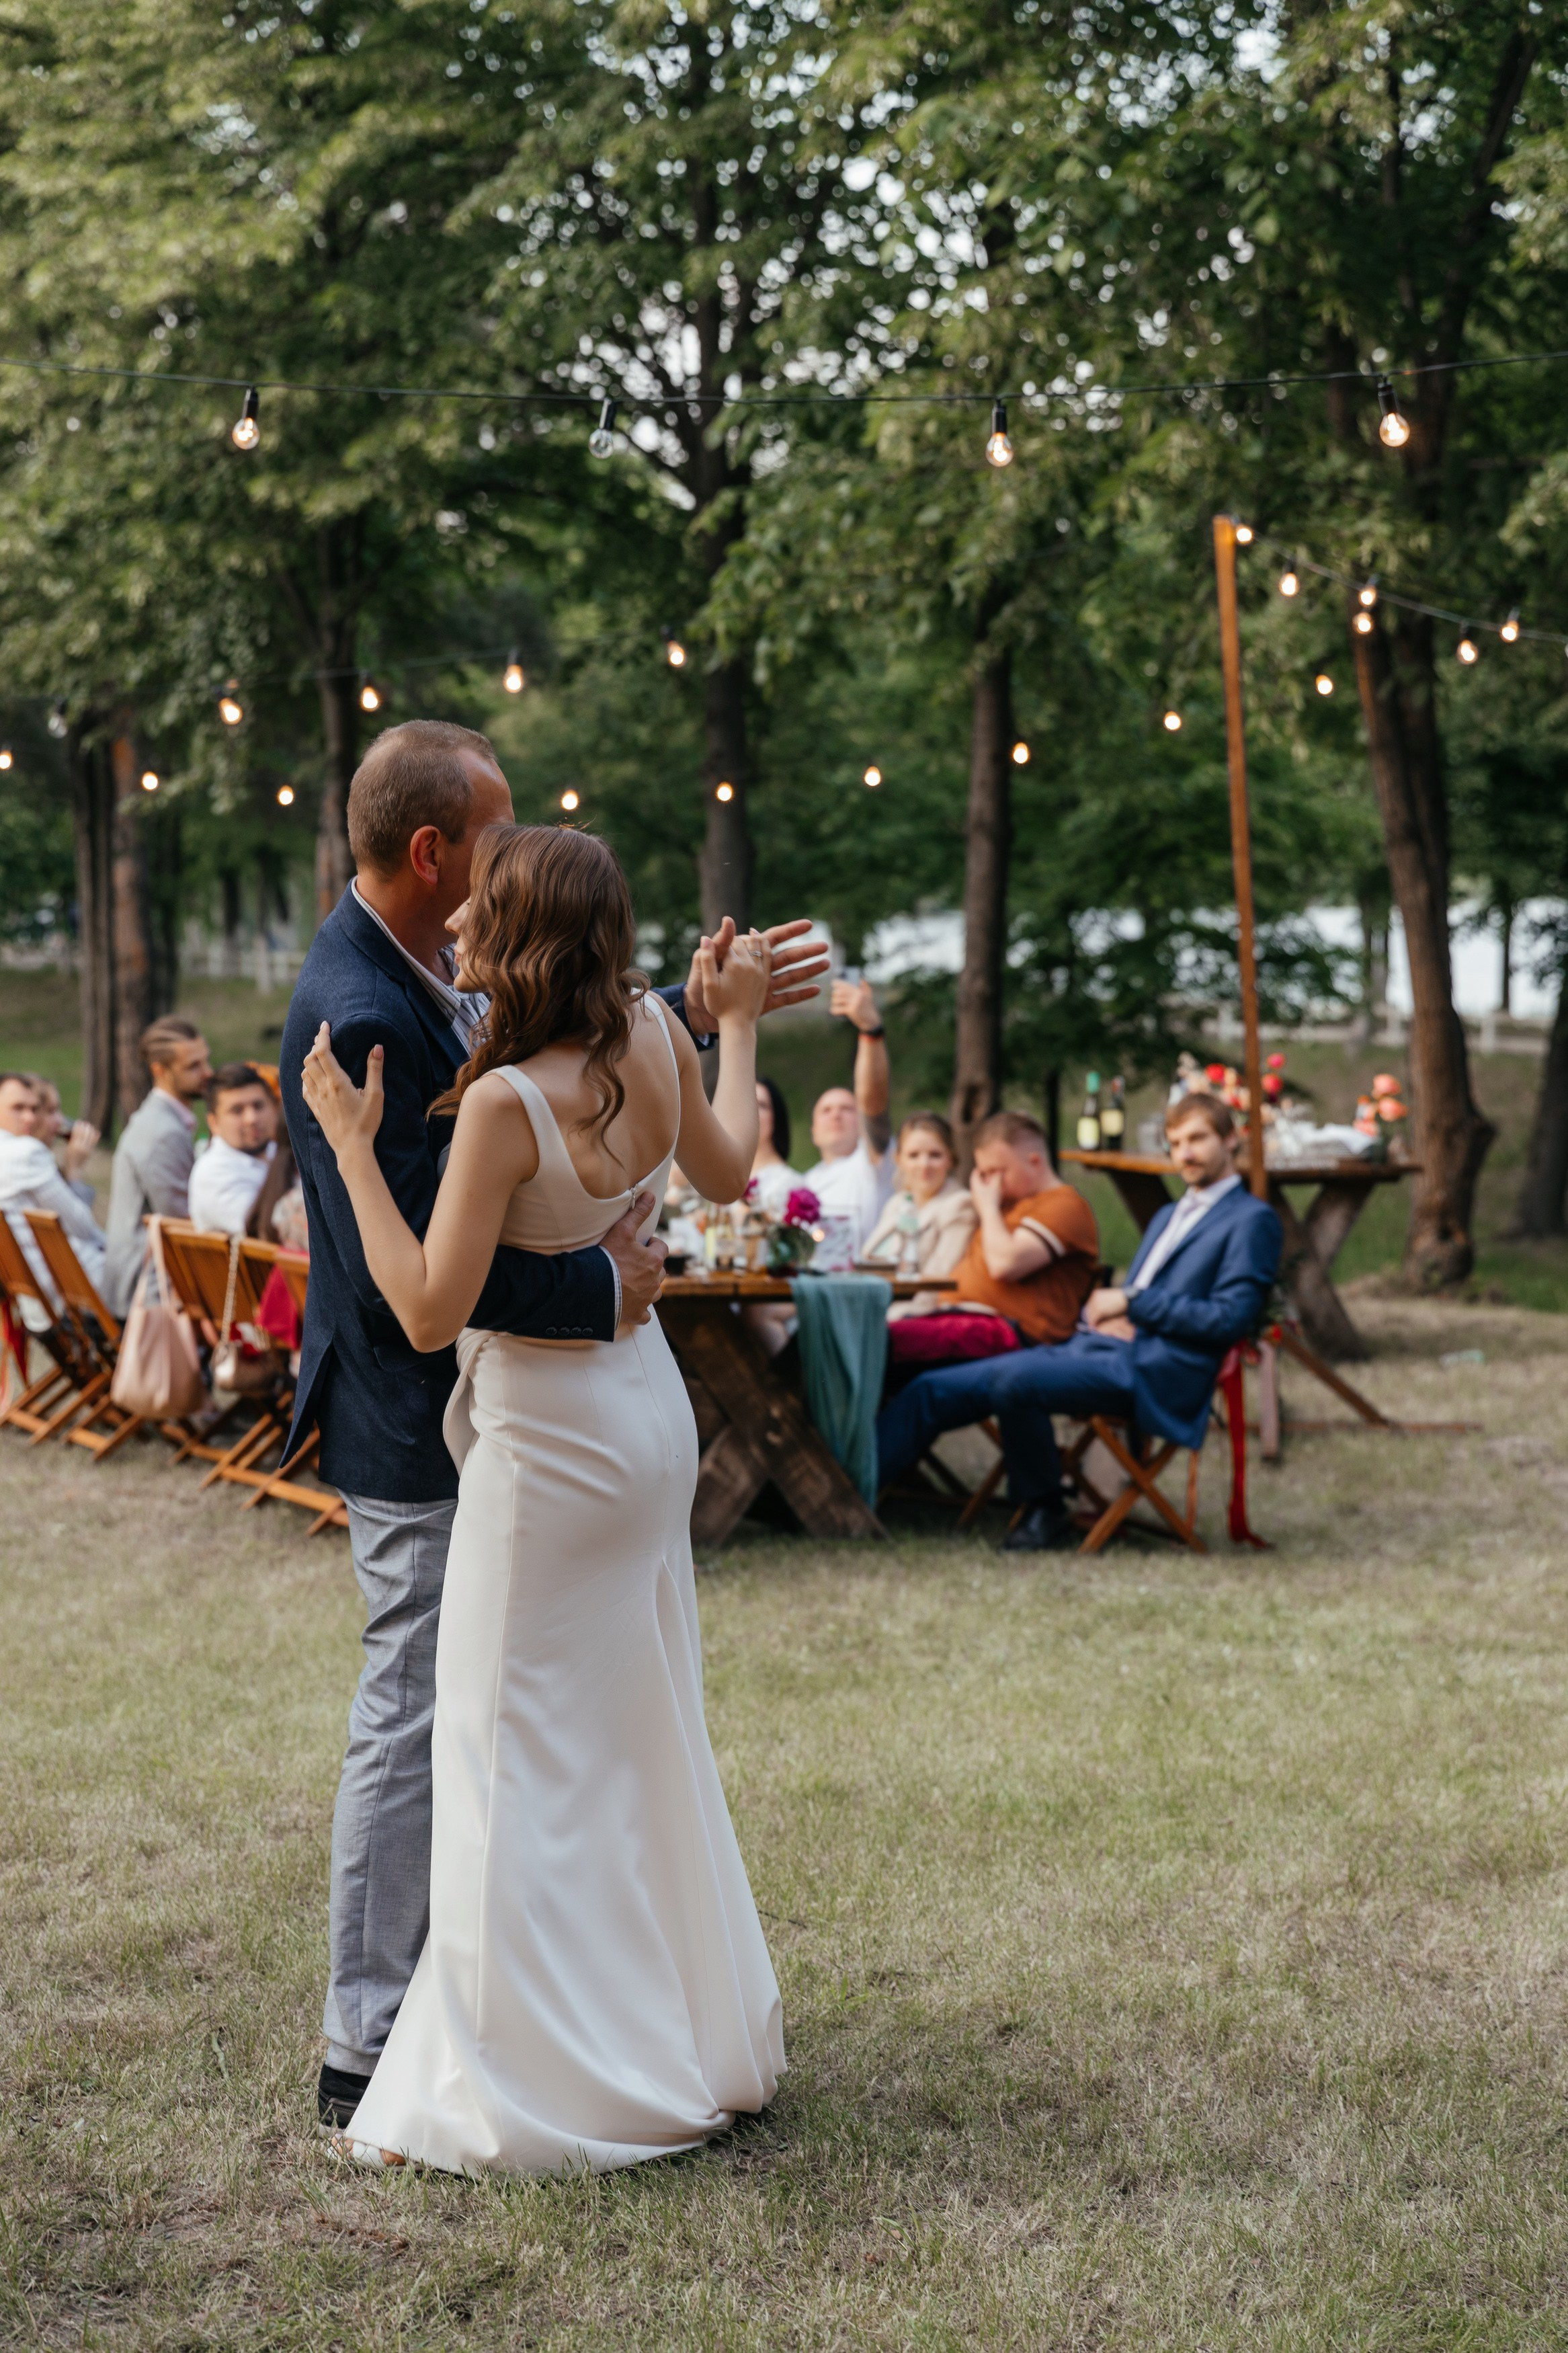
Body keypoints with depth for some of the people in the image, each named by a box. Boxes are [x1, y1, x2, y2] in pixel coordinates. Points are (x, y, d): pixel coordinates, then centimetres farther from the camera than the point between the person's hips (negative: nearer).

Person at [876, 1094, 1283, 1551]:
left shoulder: (1253, 1219, 2)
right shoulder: (1168, 1217, 29)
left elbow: (1232, 1319, -11)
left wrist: (1131, 1302, -9)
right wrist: (1101, 1313, 5)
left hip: (1151, 1372, -8)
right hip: (1097, 1347, 8)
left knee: (1012, 1377, -32)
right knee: (933, 1389, -4)